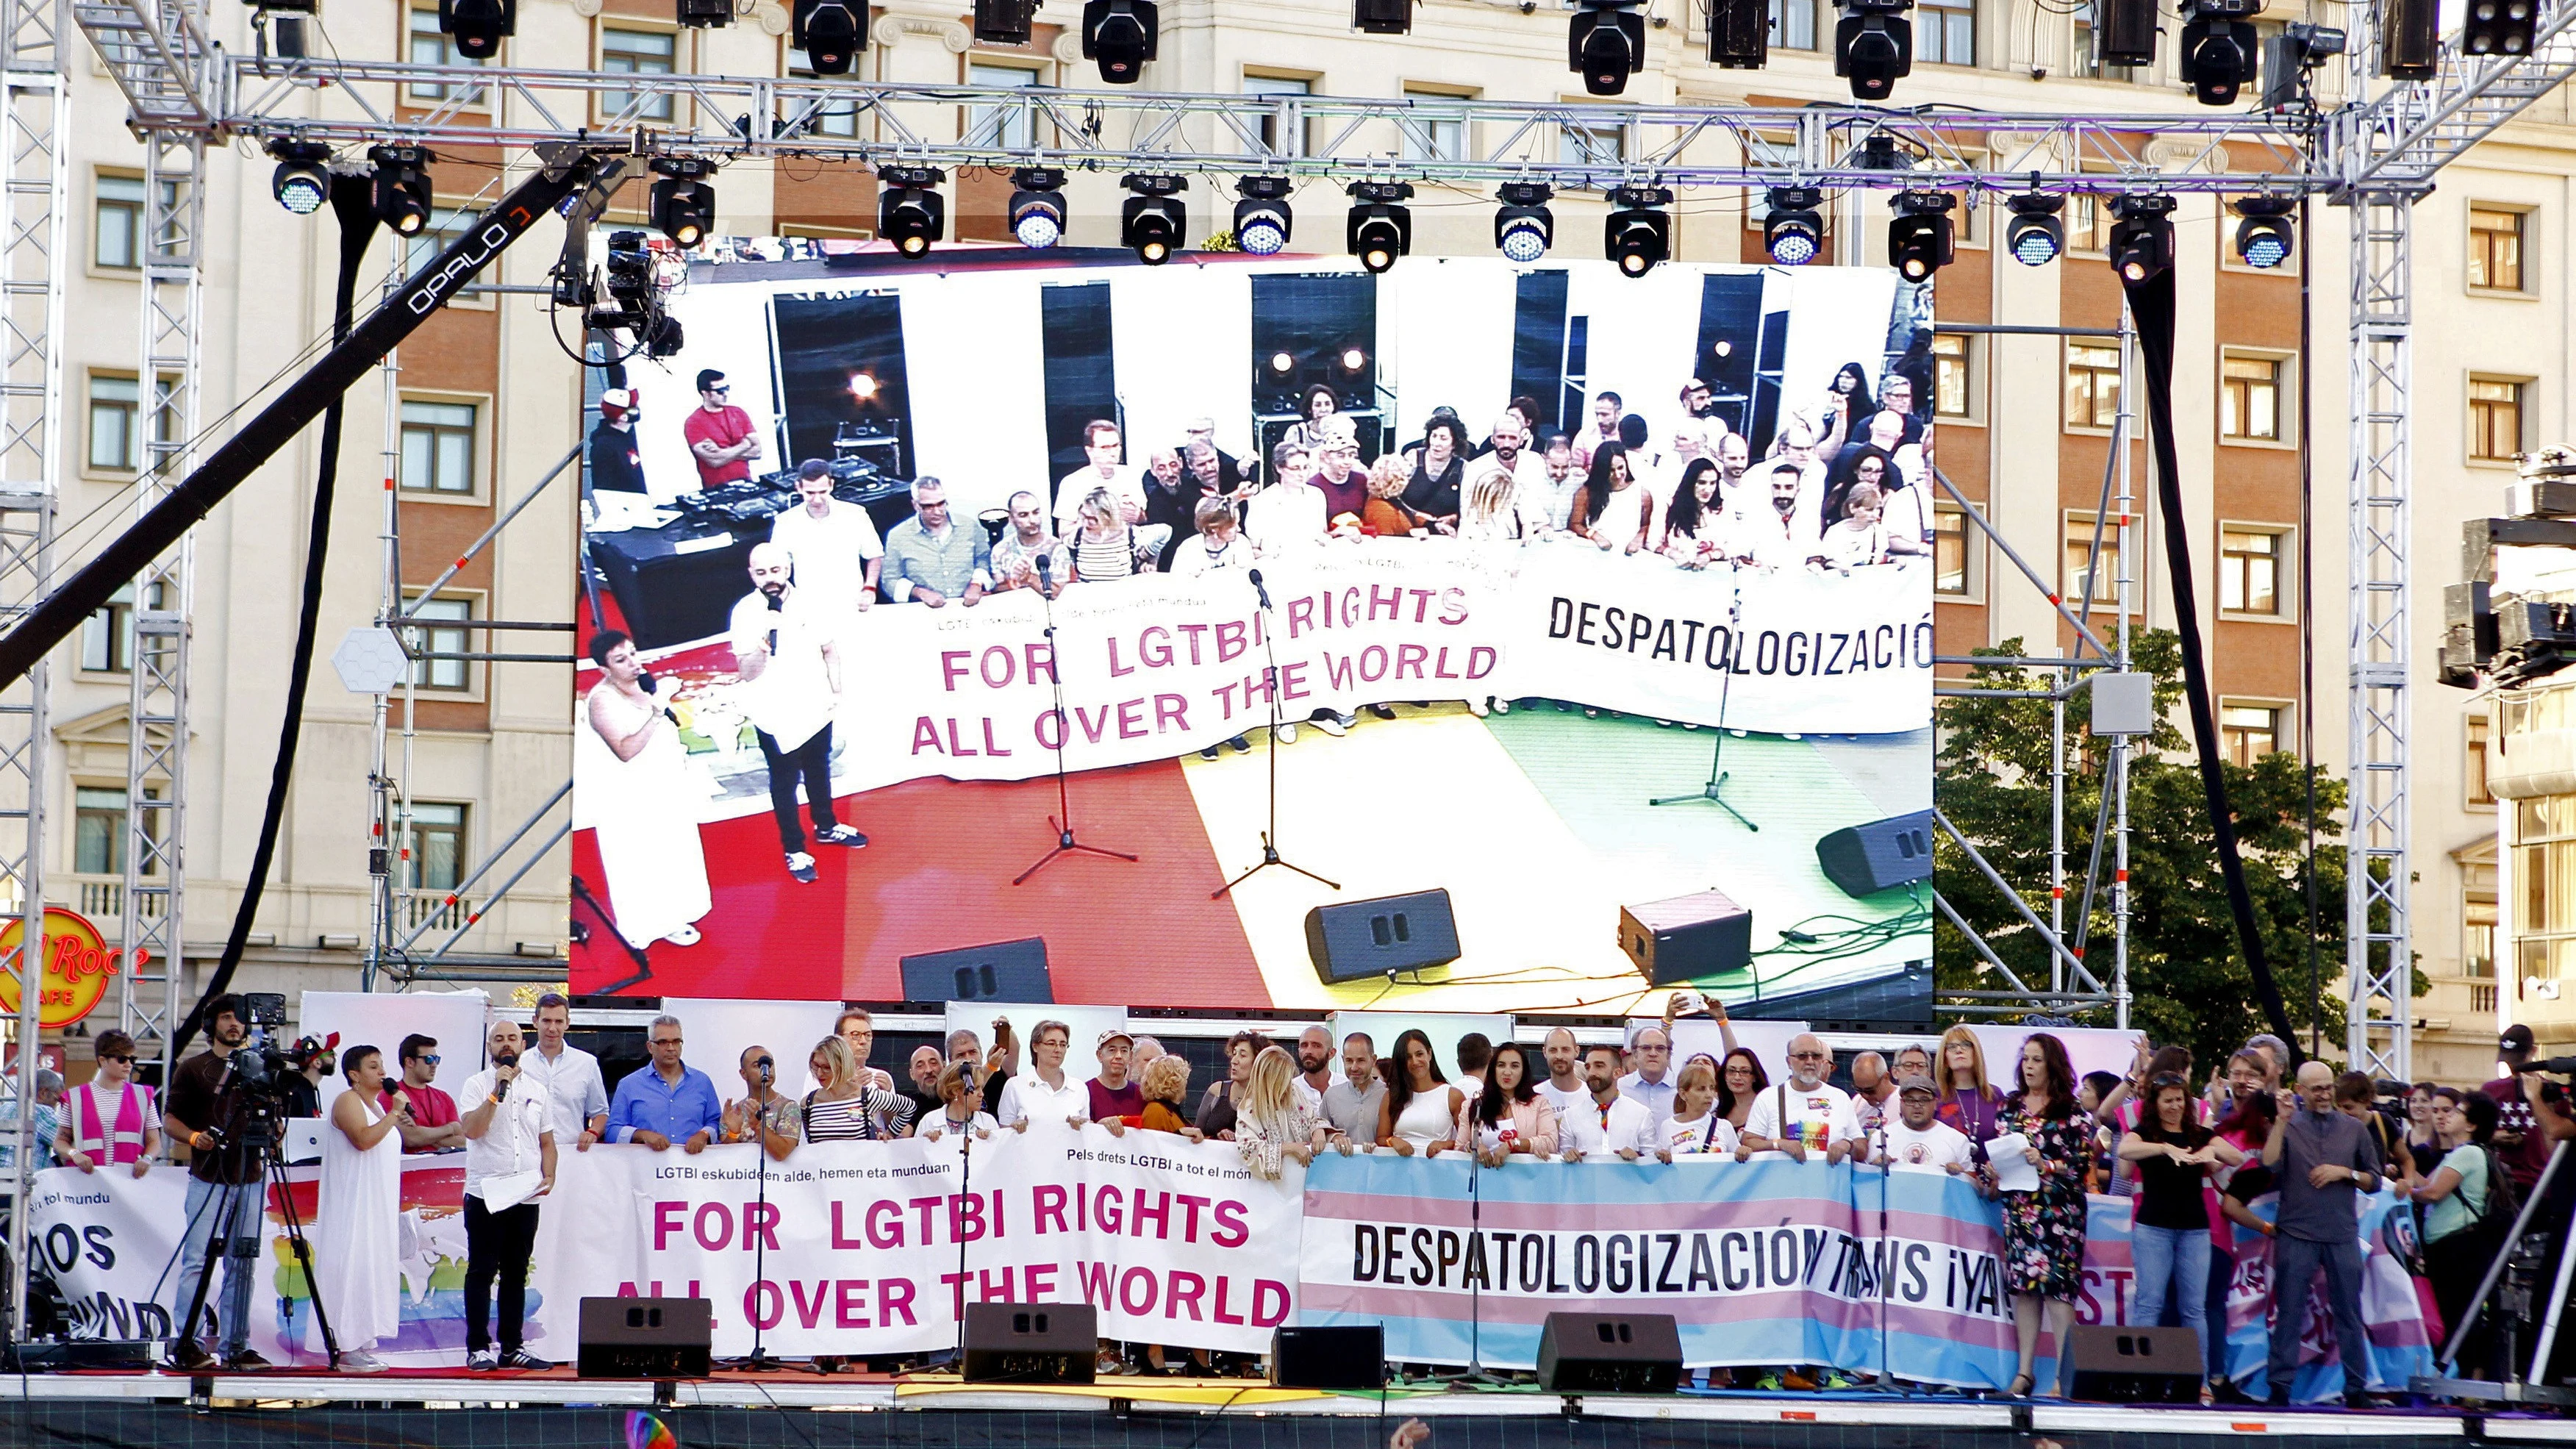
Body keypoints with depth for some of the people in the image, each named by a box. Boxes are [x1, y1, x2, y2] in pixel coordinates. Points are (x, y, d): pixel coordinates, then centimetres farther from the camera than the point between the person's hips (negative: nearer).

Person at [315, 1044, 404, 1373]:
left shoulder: (376, 1106, 18)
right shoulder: (347, 1101, -9)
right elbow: (363, 1139, -25)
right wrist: (394, 1115, -22)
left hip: (377, 1208, 9)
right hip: (352, 1207, -9)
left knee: (373, 1270, 6)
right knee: (351, 1271, -11)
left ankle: (361, 1346, 8)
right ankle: (346, 1350, -12)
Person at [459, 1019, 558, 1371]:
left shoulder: (536, 1090, 15)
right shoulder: (477, 1085, 1)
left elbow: (547, 1142, 18)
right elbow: (472, 1130, -15)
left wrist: (549, 1177, 2)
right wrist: (497, 1092, -16)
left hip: (526, 1196, 4)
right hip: (485, 1193, -4)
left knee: (516, 1274, 9)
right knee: (482, 1272, -2)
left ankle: (512, 1347, 13)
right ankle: (478, 1348, 1)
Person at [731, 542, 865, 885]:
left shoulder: (807, 601, -6)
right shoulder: (745, 612, -15)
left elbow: (829, 649, 7)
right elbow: (747, 672, -18)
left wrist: (836, 690, 4)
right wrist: (762, 647, -35)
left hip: (815, 708, 4)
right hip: (775, 717, -4)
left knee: (819, 771, 22)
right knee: (785, 782, 8)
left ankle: (826, 827, 43)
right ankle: (794, 850, 20)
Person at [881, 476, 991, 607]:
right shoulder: (898, 536, 4)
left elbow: (984, 558, 19)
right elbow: (890, 581, 7)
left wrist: (976, 585, -1)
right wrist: (920, 592, -10)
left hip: (968, 609, -1)